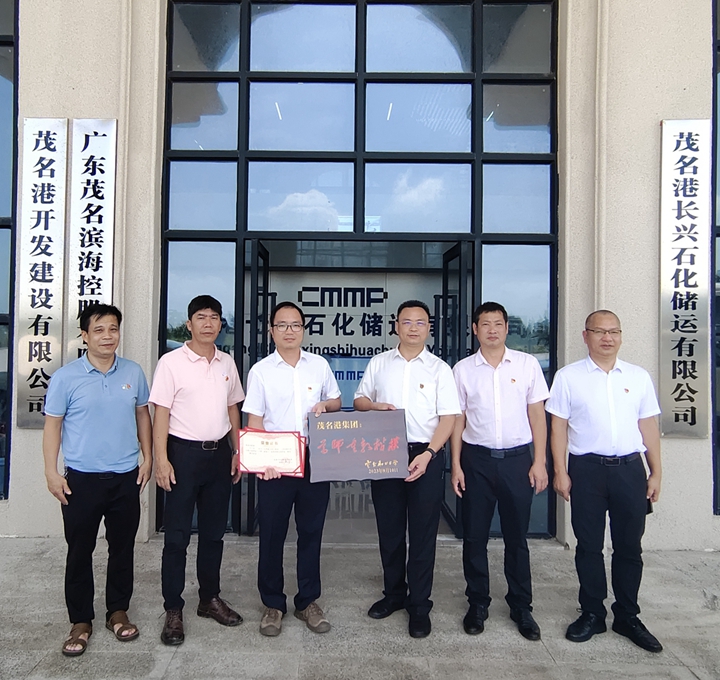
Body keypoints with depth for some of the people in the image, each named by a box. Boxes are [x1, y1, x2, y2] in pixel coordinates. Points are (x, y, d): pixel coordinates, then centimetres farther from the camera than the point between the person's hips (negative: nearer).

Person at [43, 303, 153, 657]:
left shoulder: (133, 372, 2)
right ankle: (80, 621, 26)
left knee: (123, 547, 13)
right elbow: (53, 424, -3)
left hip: (126, 477, 3)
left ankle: (118, 611, 31)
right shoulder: (66, 377, -6)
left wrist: (147, 458, 6)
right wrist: (51, 472, -7)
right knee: (80, 551, 9)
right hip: (82, 478, -2)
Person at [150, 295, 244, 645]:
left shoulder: (227, 363, 8)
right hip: (183, 452, -4)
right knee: (177, 535, 3)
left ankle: (210, 598, 29)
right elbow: (161, 413, -8)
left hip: (218, 453, 5)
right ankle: (173, 610, 16)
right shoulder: (171, 362, -7)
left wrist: (238, 451, 8)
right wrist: (161, 459, -14)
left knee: (213, 531, 14)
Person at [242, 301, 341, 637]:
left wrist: (325, 405, -7)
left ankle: (308, 601, 29)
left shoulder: (319, 365, 5)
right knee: (272, 534, 8)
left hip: (315, 460, 2)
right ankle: (273, 604, 27)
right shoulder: (260, 370, -1)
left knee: (311, 532, 12)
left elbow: (337, 401, 17)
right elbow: (254, 420, -3)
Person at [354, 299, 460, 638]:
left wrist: (427, 454, -17)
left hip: (425, 456, -2)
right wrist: (375, 406, -9)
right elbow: (359, 400, 14)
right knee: (389, 529, 14)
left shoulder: (439, 368, 0)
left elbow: (448, 417, -5)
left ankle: (419, 605, 20)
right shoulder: (379, 363, 8)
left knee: (423, 533, 5)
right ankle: (393, 593, 33)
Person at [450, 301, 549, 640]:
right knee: (474, 536, 8)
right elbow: (458, 420, 4)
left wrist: (539, 462, -1)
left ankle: (521, 607, 27)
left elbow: (537, 415, 3)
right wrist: (456, 465, 0)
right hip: (477, 459, 1)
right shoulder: (462, 369, 2)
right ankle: (478, 603, 26)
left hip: (517, 458, 0)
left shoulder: (527, 364, 1)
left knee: (517, 536, 10)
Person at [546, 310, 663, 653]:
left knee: (629, 546, 11)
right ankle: (592, 614, 25)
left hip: (630, 469, 2)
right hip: (587, 469, -2)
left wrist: (656, 472, 8)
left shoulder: (639, 377, 8)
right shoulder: (568, 376, 0)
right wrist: (560, 471, -6)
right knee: (589, 546, 9)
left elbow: (648, 426, 10)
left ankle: (627, 617, 28)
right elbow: (558, 426, -1)